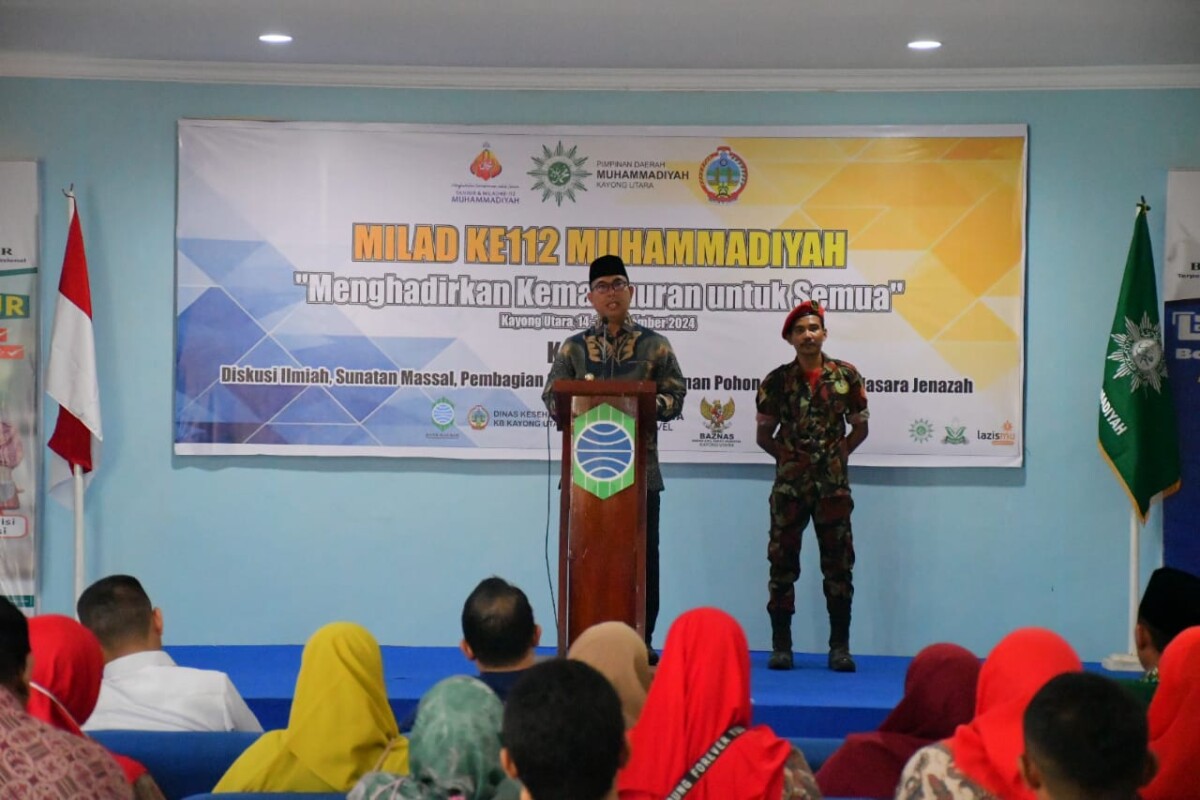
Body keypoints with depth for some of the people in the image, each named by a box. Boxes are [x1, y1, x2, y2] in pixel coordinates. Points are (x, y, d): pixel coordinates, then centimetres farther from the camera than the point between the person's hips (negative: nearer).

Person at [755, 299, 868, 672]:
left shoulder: (846, 375, 0)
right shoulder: (777, 381, 1)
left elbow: (860, 427, 9)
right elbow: (764, 434, 10)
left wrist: (838, 454, 2)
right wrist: (788, 456, 2)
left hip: (833, 483, 0)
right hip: (789, 484, 0)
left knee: (838, 564, 3)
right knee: (783, 562, 3)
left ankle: (840, 647, 10)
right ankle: (781, 646, 10)